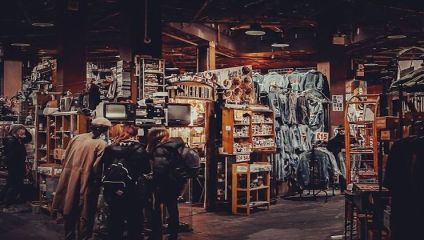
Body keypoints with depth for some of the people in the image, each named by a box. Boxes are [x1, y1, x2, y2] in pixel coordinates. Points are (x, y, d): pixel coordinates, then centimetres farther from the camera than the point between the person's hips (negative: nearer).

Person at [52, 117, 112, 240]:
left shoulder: (77, 138, 6)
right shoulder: (101, 144, -11)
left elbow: (65, 159, 8)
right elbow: (96, 168, -16)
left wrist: (70, 174, 16)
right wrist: (97, 182, -3)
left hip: (70, 181, 6)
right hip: (86, 184, -5)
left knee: (70, 213, 19)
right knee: (85, 215, 7)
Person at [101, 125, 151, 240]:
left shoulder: (110, 149, 0)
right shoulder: (139, 149, -7)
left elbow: (105, 168, 4)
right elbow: (147, 170, -3)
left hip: (113, 192, 3)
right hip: (134, 193, -2)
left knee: (115, 223, 15)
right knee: (134, 223, 8)